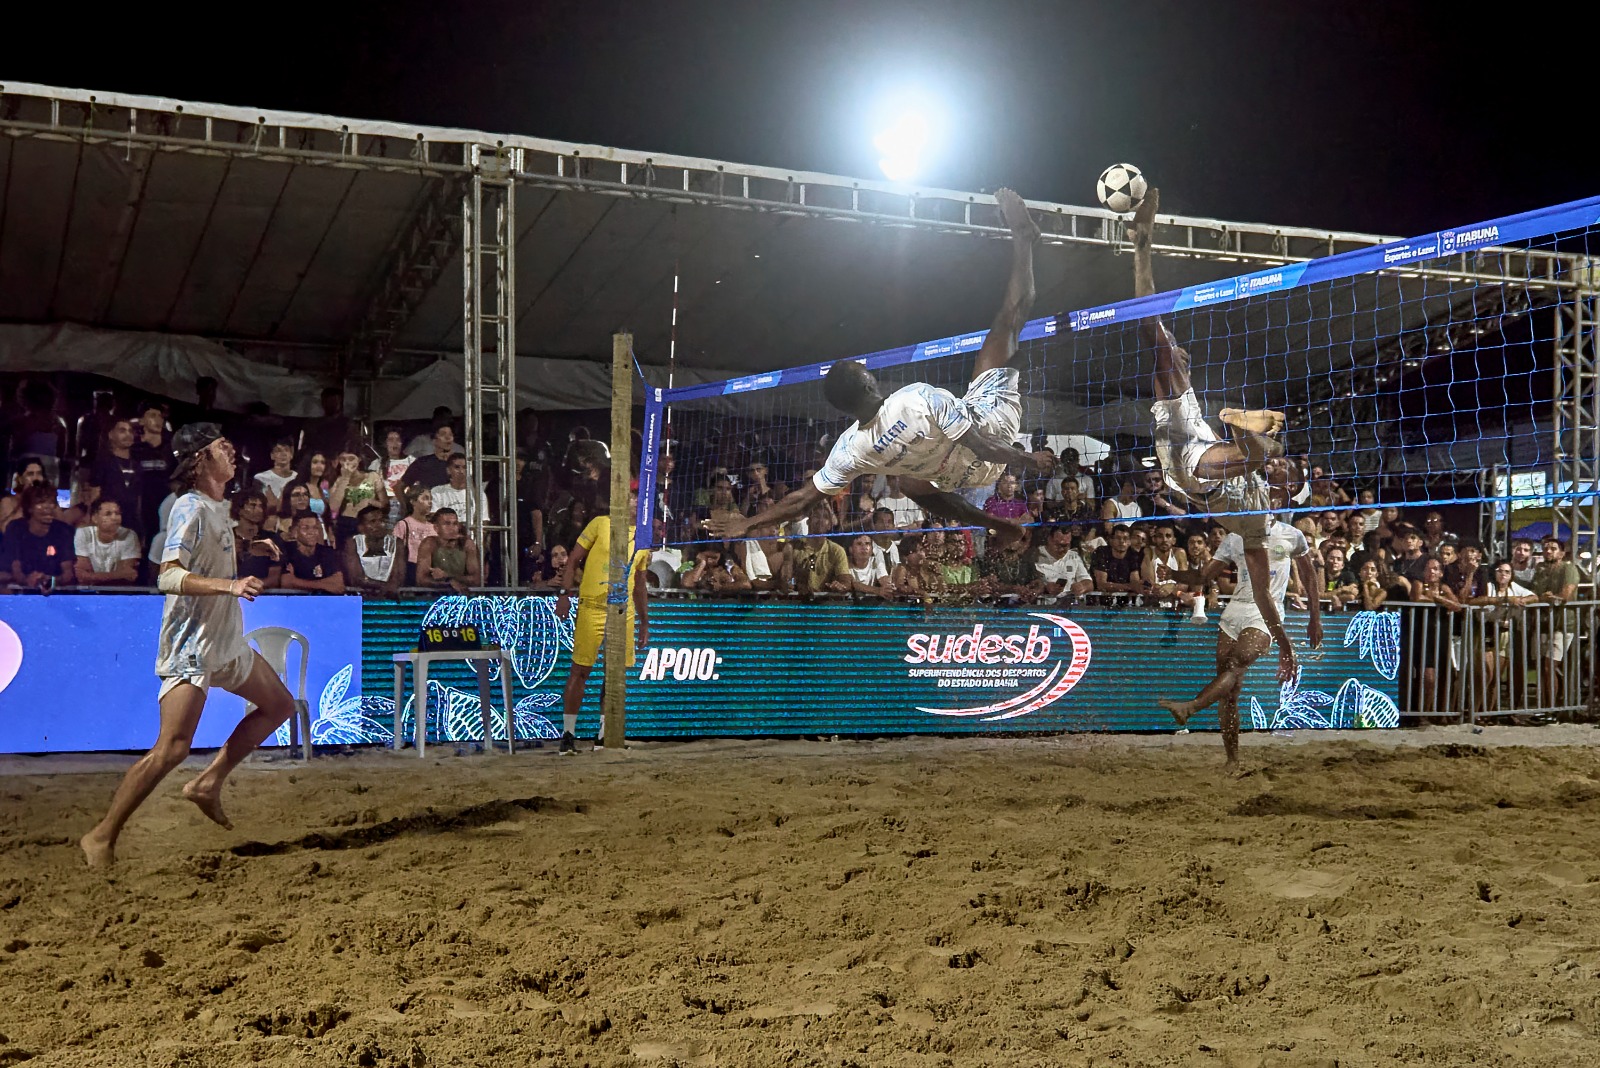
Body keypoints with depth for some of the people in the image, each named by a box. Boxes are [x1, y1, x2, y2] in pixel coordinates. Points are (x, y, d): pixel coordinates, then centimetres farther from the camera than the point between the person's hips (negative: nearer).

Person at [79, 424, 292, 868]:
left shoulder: (218, 507, 10)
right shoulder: (190, 508, -17)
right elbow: (170, 575, -27)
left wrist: (250, 547, 17)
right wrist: (230, 585, -38)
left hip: (226, 642, 10)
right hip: (191, 645, -10)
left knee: (279, 704, 18)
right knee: (172, 748, -15)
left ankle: (208, 783, 17)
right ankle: (101, 837, -5)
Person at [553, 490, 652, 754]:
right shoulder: (600, 524, 0)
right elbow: (573, 559, 0)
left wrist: (644, 622, 17)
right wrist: (564, 594, -11)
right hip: (591, 608, -4)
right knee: (580, 670, -2)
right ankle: (568, 734, 5)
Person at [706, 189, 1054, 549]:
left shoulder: (851, 449, -22)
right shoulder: (919, 397, -37)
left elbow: (804, 499, -12)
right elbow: (978, 443, -29)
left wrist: (746, 522, -4)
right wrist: (1026, 458, -13)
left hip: (969, 474, 3)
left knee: (912, 482, 36)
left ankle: (1001, 525, 32)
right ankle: (1020, 235, 27)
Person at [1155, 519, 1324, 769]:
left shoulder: (1292, 536, 7)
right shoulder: (1235, 538, 14)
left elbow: (1310, 577, 16)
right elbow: (1203, 576, 14)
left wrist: (1315, 620, 15)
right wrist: (1173, 575, -5)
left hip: (1267, 614, -4)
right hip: (1235, 611, 4)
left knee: (1236, 664, -29)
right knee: (1228, 689, -2)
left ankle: (1189, 708, -49)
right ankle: (1232, 760, 2)